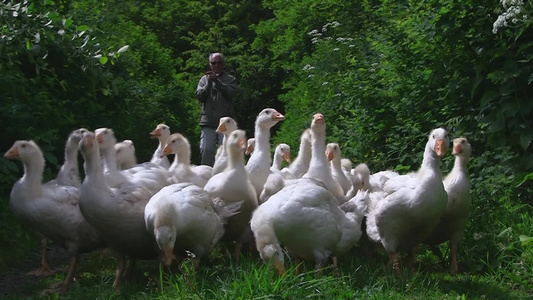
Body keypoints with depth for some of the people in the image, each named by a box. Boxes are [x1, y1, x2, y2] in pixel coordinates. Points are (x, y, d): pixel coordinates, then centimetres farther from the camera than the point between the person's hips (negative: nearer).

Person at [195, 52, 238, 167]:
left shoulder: (230, 79, 11)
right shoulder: (204, 79, 15)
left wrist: (217, 81, -14)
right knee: (206, 150, -4)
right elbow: (199, 95, 3)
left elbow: (231, 93, -7)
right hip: (208, 122, 1)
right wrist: (209, 83, -9)